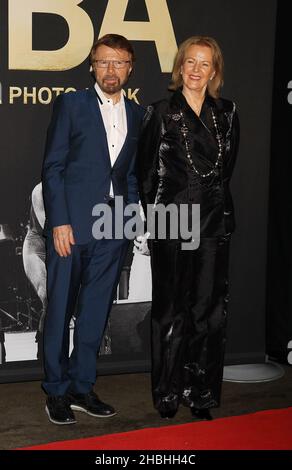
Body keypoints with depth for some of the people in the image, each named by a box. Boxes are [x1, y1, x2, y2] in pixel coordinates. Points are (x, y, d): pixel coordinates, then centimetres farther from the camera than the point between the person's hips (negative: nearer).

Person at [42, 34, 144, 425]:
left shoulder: (137, 114, 13)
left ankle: (82, 387, 20)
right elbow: (52, 166, -4)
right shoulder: (71, 104, 1)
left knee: (96, 312, 9)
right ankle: (57, 392, 13)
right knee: (60, 309, 2)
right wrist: (59, 221, -11)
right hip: (71, 224, -4)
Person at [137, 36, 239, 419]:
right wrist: (154, 215, 6)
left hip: (214, 222, 3)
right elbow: (145, 172, 3)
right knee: (171, 310, 5)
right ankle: (168, 394, 16)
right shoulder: (161, 113, -1)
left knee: (209, 309, 4)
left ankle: (201, 394, 15)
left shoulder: (226, 113, 8)